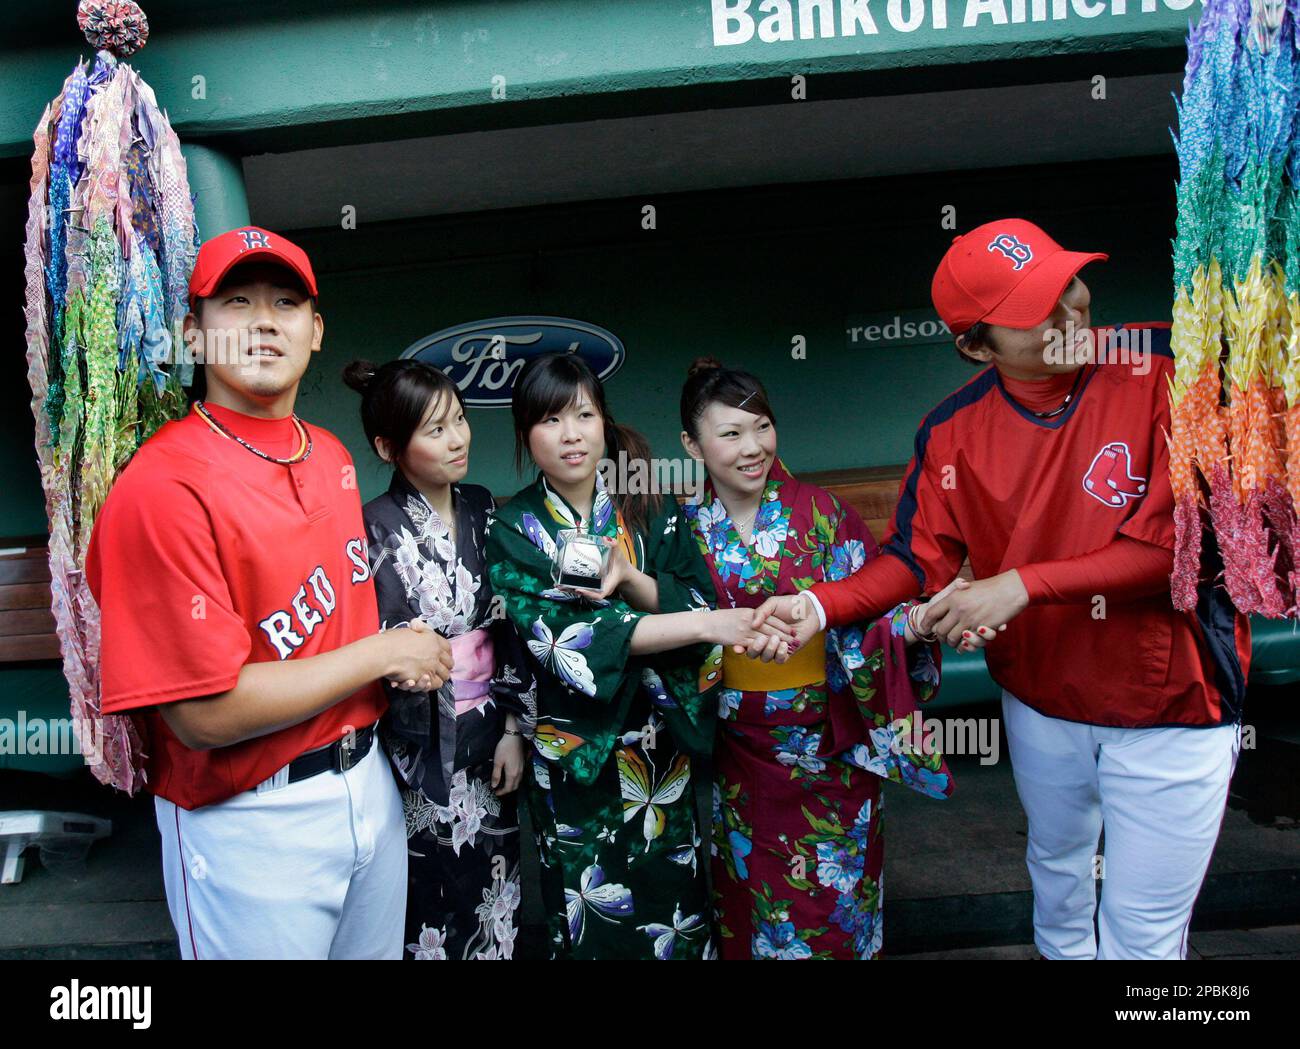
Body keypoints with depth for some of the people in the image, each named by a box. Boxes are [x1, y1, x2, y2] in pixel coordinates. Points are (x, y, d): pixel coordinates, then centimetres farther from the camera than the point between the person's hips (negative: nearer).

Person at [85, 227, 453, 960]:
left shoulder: (333, 455, 4)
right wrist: (383, 652, -16)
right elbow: (205, 713, -24)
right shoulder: (165, 486, -21)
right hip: (250, 823, -7)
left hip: (369, 781, 7)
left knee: (377, 947, 24)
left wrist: (405, 653, -1)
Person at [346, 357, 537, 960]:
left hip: (488, 736, 4)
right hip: (421, 745, -4)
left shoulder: (482, 510, 3)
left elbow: (511, 628, 5)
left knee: (495, 888, 14)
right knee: (434, 894, 9)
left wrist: (514, 728, 3)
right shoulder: (376, 529, -11)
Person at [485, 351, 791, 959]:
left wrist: (631, 578, -24)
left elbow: (698, 601, -4)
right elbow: (561, 636, -21)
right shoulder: (514, 529, -9)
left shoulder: (649, 507, -1)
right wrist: (697, 624, -28)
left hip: (660, 742, 2)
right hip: (574, 753, -2)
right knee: (591, 923, 12)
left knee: (674, 903, 14)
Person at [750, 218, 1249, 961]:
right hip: (1040, 701, 4)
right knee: (1057, 870, 29)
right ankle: (1059, 950, 58)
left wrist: (1024, 583, -27)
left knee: (1143, 929, 10)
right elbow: (917, 560, -7)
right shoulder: (954, 431, -10)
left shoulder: (1171, 367, -20)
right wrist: (818, 606, -24)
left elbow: (1183, 537, -23)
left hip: (1170, 708, -3)